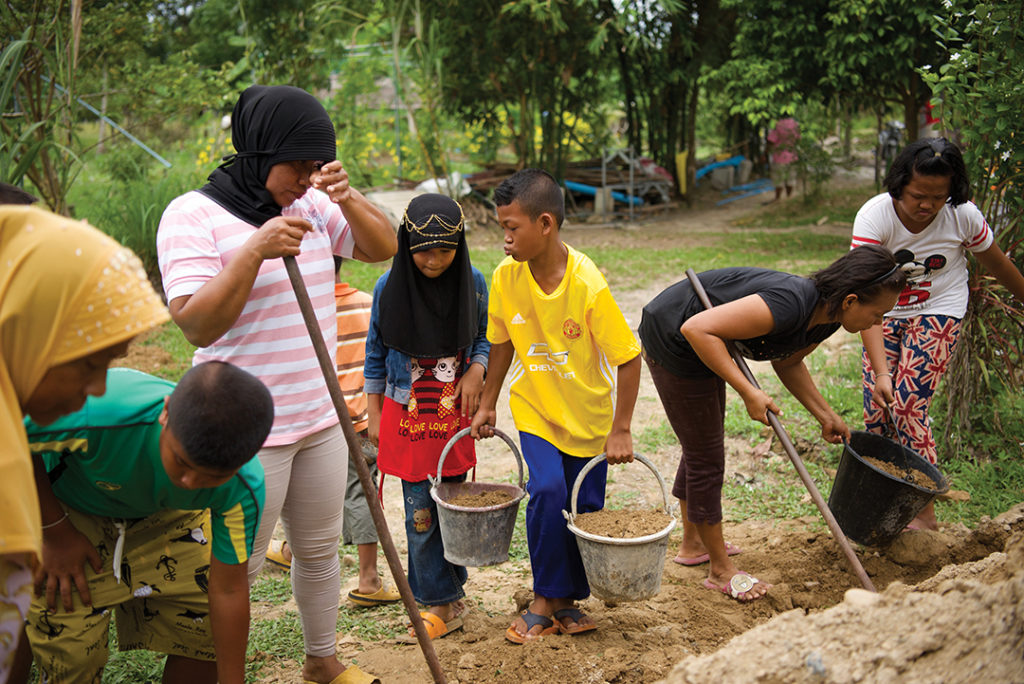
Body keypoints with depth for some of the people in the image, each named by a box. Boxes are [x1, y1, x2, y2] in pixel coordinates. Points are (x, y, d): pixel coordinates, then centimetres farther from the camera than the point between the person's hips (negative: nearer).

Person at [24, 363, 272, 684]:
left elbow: (228, 589, -18)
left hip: (167, 515, 2)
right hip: (65, 509, -2)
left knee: (208, 634, -1)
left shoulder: (244, 487, -32)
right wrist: (55, 531, -21)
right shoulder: (94, 414, -45)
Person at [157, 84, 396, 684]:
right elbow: (196, 325, -19)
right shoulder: (193, 215, -12)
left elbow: (383, 247, 6)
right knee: (237, 567, 4)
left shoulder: (312, 205, 6)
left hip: (319, 421, 6)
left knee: (320, 550, 20)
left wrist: (348, 198, -11)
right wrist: (255, 252, -29)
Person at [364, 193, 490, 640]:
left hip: (455, 413, 2)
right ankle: (440, 602, 12)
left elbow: (484, 337, 10)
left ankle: (448, 591, 28)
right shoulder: (389, 287, -9)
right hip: (406, 415, -1)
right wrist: (374, 414, 4)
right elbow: (375, 355, 2)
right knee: (421, 513, 0)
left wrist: (475, 371, -10)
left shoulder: (473, 283, -6)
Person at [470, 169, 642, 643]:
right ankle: (544, 601, 2)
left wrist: (620, 430, -15)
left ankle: (568, 599, 26)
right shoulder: (505, 278, -13)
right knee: (547, 492, -16)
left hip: (589, 413, -1)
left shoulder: (588, 285, -25)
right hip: (534, 408, 1)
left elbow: (628, 357, -17)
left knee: (585, 506, 4)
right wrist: (487, 404, 8)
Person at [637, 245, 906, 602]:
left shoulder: (824, 321, -5)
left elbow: (787, 362, 15)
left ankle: (693, 544, 41)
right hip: (671, 341, -10)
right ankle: (721, 570, 16)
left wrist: (826, 416, 7)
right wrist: (749, 392, -32)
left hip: (702, 346, 10)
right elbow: (697, 329, -36)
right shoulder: (789, 305, -34)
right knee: (706, 456, 0)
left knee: (702, 445, 22)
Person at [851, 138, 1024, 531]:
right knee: (876, 406, -4)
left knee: (908, 405, -13)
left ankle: (924, 511, 0)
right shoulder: (874, 216, -25)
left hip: (938, 312, -1)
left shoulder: (963, 216, -19)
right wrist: (881, 371, -38)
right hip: (886, 314, 2)